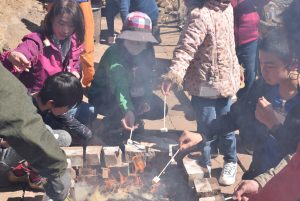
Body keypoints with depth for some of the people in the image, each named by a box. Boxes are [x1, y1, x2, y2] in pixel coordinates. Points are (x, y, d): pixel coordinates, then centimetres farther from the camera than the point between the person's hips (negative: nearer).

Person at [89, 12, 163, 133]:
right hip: (103, 97, -5)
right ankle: (111, 124, -3)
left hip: (132, 95, 6)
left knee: (159, 108, -8)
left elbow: (147, 80, -6)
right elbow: (119, 85, -46)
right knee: (117, 108, -36)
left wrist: (146, 100, -26)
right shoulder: (114, 54, -32)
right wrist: (128, 111, -61)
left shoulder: (147, 55, -13)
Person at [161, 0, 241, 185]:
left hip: (226, 81, 7)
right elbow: (186, 47, -31)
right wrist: (174, 74, -44)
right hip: (206, 85, -6)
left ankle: (231, 162, 39)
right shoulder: (201, 15, -21)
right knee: (207, 129, 4)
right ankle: (204, 165, 29)